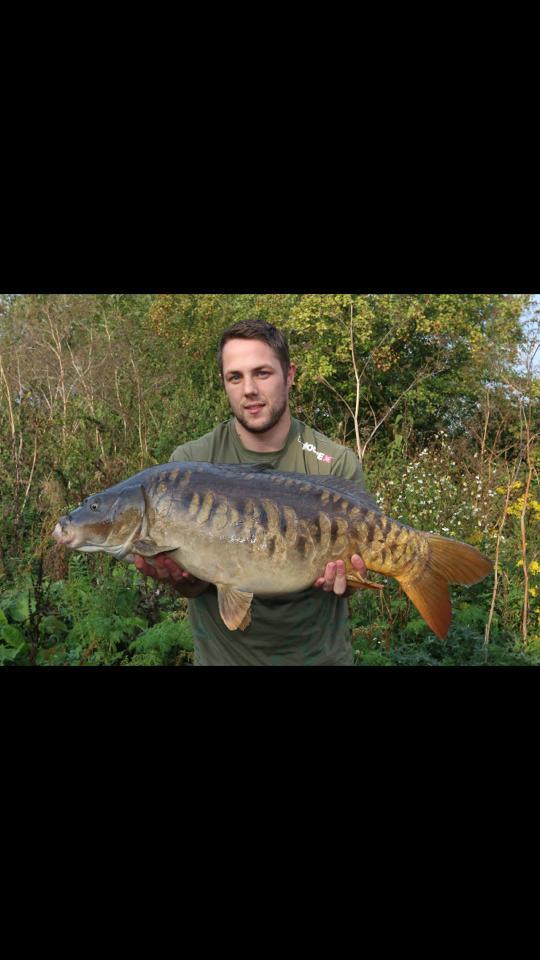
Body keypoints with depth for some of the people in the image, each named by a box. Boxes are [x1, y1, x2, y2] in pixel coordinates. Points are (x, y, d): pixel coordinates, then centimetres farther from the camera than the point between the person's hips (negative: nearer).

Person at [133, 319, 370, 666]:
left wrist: (337, 577, -32)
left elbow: (345, 574, -10)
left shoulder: (338, 464, -13)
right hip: (223, 652, 1)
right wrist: (181, 575, -32)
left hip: (319, 652, 0)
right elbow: (194, 588, -10)